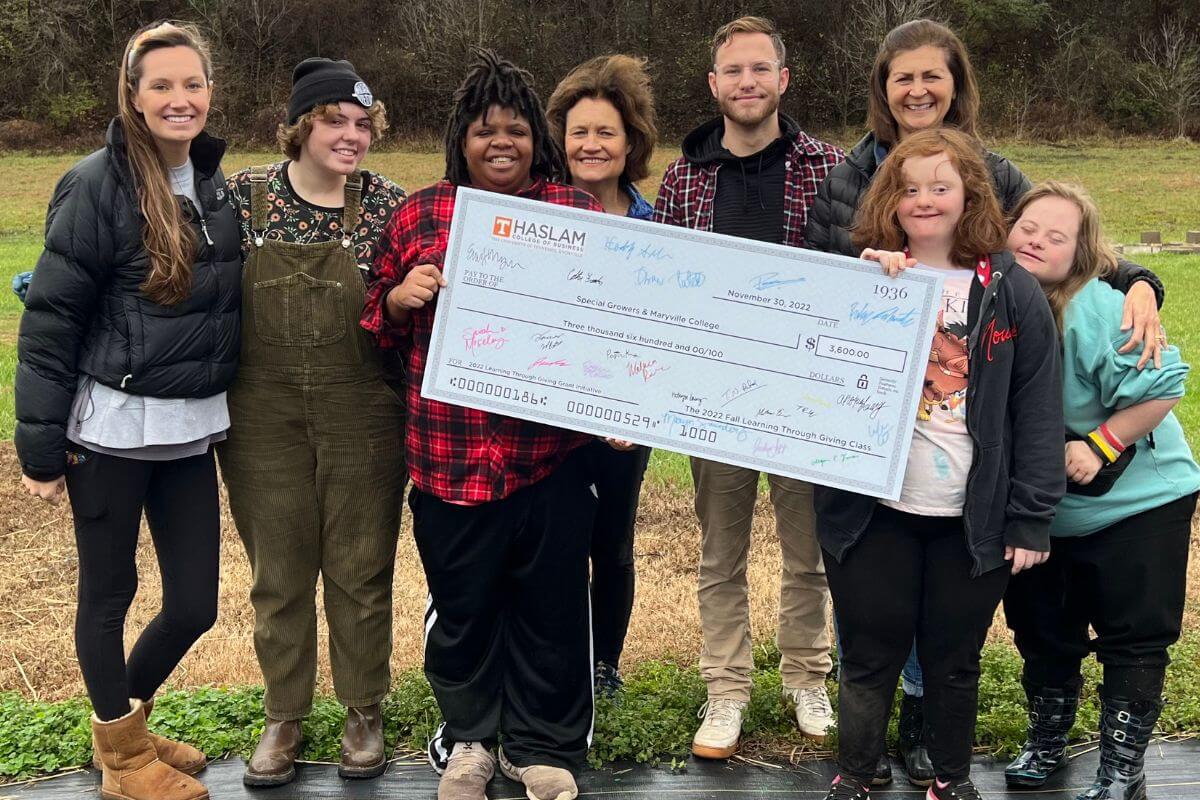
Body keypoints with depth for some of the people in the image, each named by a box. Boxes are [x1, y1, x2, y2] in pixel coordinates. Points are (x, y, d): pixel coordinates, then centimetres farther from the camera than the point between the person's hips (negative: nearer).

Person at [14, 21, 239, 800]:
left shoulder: (216, 185, 7)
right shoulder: (98, 186, -11)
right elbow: (49, 320, -10)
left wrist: (225, 406, 15)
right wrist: (40, 442, -11)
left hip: (192, 431, 6)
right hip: (113, 427, -6)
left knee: (195, 602, 10)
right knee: (110, 592, 10)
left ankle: (126, 717, 37)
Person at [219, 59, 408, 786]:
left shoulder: (388, 205, -4)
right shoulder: (243, 197, -1)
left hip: (363, 416, -1)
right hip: (264, 417, 1)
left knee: (360, 569, 10)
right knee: (278, 570, 11)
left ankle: (365, 713, 28)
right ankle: (284, 718, 28)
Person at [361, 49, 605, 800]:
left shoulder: (579, 211, 5)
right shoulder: (420, 214, 7)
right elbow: (378, 318, 12)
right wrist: (400, 297, -9)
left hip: (552, 447, -1)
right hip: (450, 451, 1)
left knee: (551, 602, 8)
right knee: (461, 603, 12)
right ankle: (471, 737, 33)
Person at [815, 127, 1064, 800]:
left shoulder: (1012, 290, 0)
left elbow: (1040, 411, -1)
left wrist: (1031, 517, -5)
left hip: (974, 517, 0)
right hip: (873, 509, 0)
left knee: (955, 659, 14)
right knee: (870, 655, 8)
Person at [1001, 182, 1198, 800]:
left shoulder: (1100, 310, -24)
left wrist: (1100, 446, -24)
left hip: (1135, 502, -5)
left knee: (1132, 640, 3)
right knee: (1043, 632, 17)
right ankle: (1045, 745, 36)